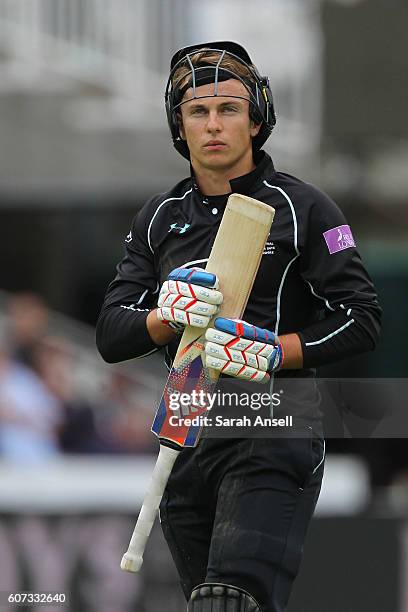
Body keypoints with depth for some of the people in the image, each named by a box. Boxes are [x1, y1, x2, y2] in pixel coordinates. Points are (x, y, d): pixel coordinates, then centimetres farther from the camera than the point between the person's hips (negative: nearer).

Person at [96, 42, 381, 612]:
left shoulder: (302, 207, -1)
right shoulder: (159, 218, 13)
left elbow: (361, 320, -5)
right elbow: (111, 337, 7)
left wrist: (270, 352, -18)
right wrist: (166, 315, -15)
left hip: (274, 431, -6)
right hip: (186, 433, 6)